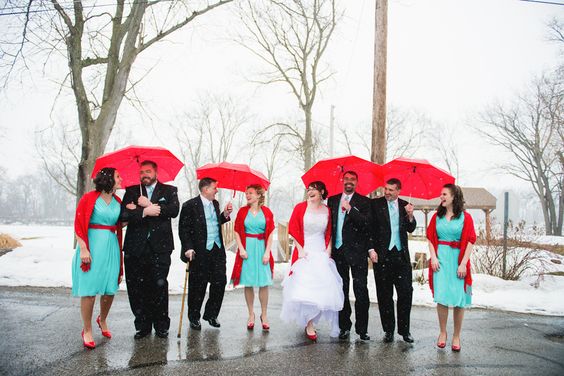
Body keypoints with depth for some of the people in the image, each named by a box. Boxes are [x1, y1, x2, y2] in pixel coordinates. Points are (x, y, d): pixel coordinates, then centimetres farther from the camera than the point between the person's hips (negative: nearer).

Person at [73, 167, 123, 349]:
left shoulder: (118, 202, 12)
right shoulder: (89, 198, -5)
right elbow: (79, 225, -8)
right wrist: (83, 249, -14)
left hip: (111, 247, 5)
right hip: (92, 247, -5)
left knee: (110, 289, 7)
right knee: (90, 290, -3)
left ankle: (102, 320, 34)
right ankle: (87, 331, 12)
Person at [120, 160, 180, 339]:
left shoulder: (169, 190, 11)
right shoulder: (131, 191, 14)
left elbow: (174, 210, -9)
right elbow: (123, 214, -2)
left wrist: (149, 204, -8)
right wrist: (144, 212, -14)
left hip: (159, 246, -2)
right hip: (135, 247, 2)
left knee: (159, 286, -2)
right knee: (136, 288, 3)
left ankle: (161, 326, 11)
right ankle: (142, 326, 16)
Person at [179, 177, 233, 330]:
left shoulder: (215, 204, 13)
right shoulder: (190, 206, -8)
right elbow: (183, 229, -10)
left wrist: (225, 215, 6)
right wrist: (188, 248, -17)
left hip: (217, 250, 6)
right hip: (200, 253, -6)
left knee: (220, 282, 4)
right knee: (198, 286, 5)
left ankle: (211, 314, 22)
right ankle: (194, 318, 23)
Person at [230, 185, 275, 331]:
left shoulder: (267, 212, 2)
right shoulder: (242, 211, 4)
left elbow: (270, 233, 1)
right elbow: (237, 231, 4)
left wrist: (267, 252, -6)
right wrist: (241, 249, -7)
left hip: (262, 249, 0)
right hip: (247, 249, 1)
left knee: (264, 283, 0)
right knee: (248, 283, 3)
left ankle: (264, 315, 13)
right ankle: (251, 315, 17)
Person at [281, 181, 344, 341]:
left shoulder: (327, 211, 5)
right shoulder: (300, 207, -1)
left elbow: (330, 233, 11)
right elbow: (293, 229, -1)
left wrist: (328, 250, 0)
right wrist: (300, 249, -7)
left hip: (321, 253, 3)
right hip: (304, 252, -2)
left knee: (321, 287, 1)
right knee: (304, 286, -10)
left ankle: (310, 321, 16)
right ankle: (309, 325, -3)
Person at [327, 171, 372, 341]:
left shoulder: (363, 201, 2)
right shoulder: (332, 200, 13)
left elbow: (366, 224, -12)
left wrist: (350, 209, -19)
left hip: (357, 251, -3)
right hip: (338, 250, 3)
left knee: (361, 290, -3)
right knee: (342, 290, 9)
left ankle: (362, 328, 6)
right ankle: (344, 326, 17)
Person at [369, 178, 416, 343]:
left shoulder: (405, 205, 9)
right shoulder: (375, 204, 0)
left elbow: (411, 229, 6)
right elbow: (369, 228, -1)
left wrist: (410, 215, -12)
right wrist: (371, 249, -9)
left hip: (401, 255, 2)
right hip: (382, 255, -2)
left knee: (406, 292, 1)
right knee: (384, 295, 6)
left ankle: (404, 329, 14)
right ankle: (388, 330, 16)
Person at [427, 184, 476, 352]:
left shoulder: (465, 217, -1)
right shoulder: (437, 216, 9)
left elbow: (470, 241, -4)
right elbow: (430, 238, 9)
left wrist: (463, 263, -11)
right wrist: (433, 257, -4)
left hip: (457, 261, -2)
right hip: (440, 260, 2)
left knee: (459, 300, 0)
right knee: (441, 297, -1)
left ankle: (456, 336, 12)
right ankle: (442, 333, 13)